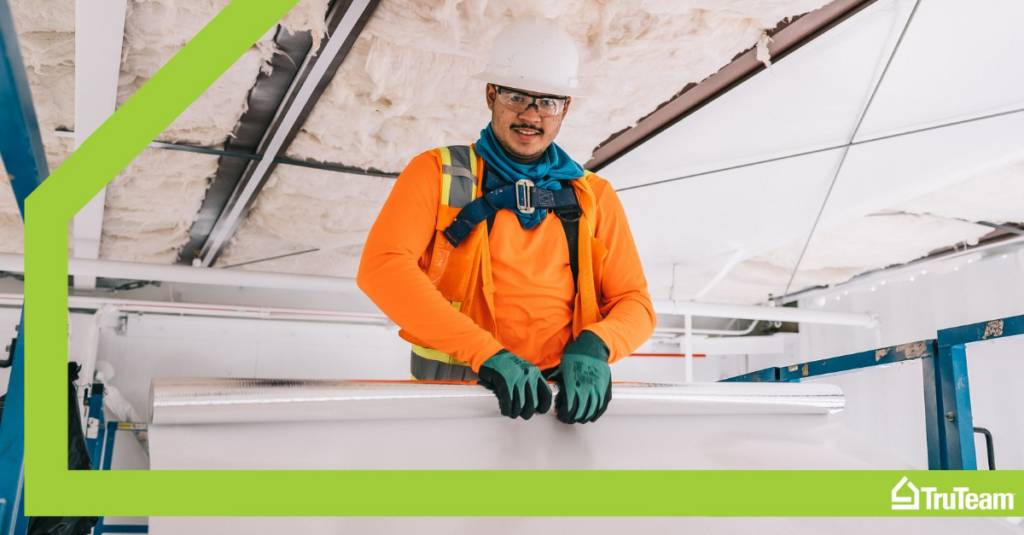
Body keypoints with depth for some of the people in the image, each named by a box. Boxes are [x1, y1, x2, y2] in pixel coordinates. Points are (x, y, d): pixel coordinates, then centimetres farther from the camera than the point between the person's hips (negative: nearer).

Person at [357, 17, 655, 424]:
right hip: (450, 390, -1)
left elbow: (635, 303, 14)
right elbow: (380, 266, -8)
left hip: (561, 391, 2)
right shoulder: (438, 174, 8)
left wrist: (593, 346, -10)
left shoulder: (594, 197, 16)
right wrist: (486, 353, -18)